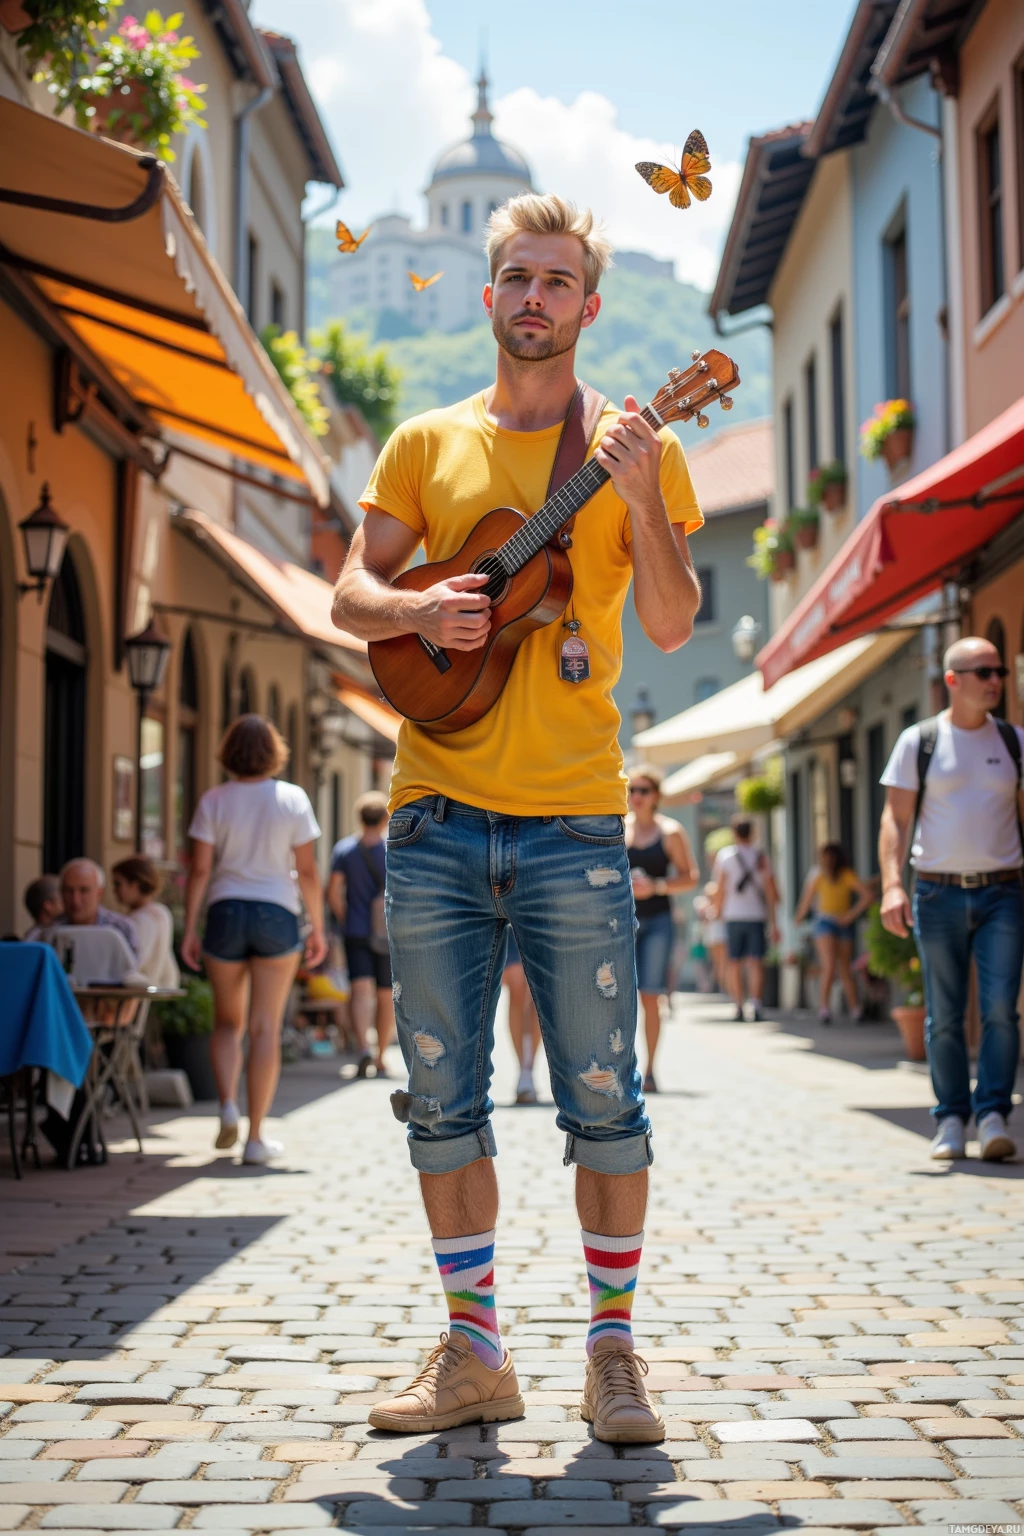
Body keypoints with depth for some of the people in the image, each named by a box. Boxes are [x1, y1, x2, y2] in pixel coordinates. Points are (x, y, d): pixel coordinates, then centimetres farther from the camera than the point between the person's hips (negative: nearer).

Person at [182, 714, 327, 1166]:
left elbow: (199, 870, -4)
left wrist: (189, 930, 1)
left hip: (225, 913, 1)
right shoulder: (293, 799, -2)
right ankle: (256, 1137, 2)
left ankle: (227, 1105, -5)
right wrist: (318, 928, 6)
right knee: (265, 1028, 2)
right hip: (277, 916, -1)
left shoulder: (213, 801, -1)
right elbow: (307, 871, -2)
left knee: (228, 1021, 17)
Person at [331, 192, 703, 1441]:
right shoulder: (427, 442, 13)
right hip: (435, 816, 3)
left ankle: (613, 1353, 13)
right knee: (443, 1101, 6)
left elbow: (672, 626, -2)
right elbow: (349, 595, 11)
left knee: (603, 1100, -1)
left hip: (572, 820, -2)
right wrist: (416, 608, -10)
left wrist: (639, 498, -16)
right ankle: (474, 1354, 17)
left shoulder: (635, 447, 7)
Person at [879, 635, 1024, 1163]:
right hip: (938, 892, -1)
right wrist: (892, 884, -12)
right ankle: (951, 1120, 11)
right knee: (944, 1016, 3)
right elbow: (895, 819, 0)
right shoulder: (918, 741, 2)